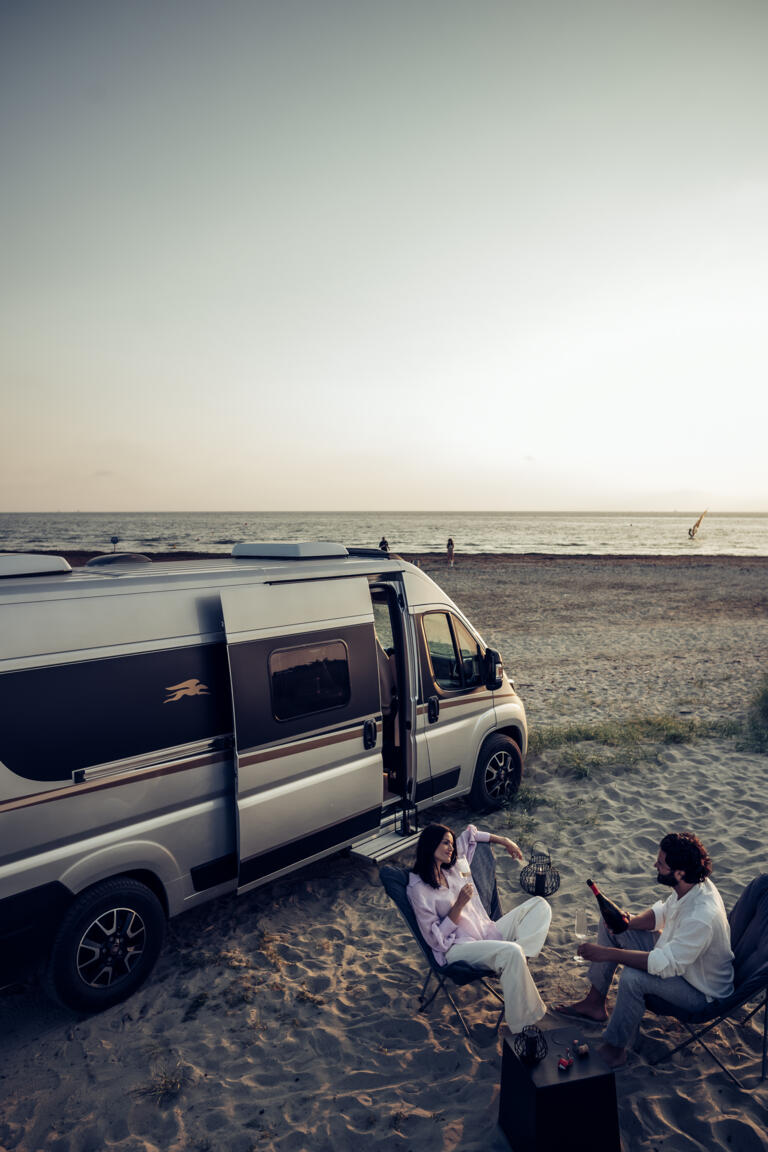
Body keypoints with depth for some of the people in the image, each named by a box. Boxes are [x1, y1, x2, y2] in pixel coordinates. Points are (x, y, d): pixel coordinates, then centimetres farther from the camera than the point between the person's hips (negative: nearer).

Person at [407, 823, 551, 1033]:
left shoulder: (454, 865, 10)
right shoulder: (418, 889, -11)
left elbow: (470, 833, 29)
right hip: (457, 948, -8)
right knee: (510, 952, -36)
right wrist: (459, 904, -19)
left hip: (488, 933, 8)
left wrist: (504, 841, 24)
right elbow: (436, 939, -13)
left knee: (539, 904, 0)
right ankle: (519, 1028, -25)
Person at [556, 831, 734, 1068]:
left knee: (632, 978, -34)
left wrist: (607, 953, -35)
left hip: (700, 990, -9)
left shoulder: (702, 917, -39)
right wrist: (629, 923, -10)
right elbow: (662, 912, 8)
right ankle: (594, 1003, 14)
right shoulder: (689, 886, -12)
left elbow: (665, 964, -37)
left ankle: (614, 1049, -8)